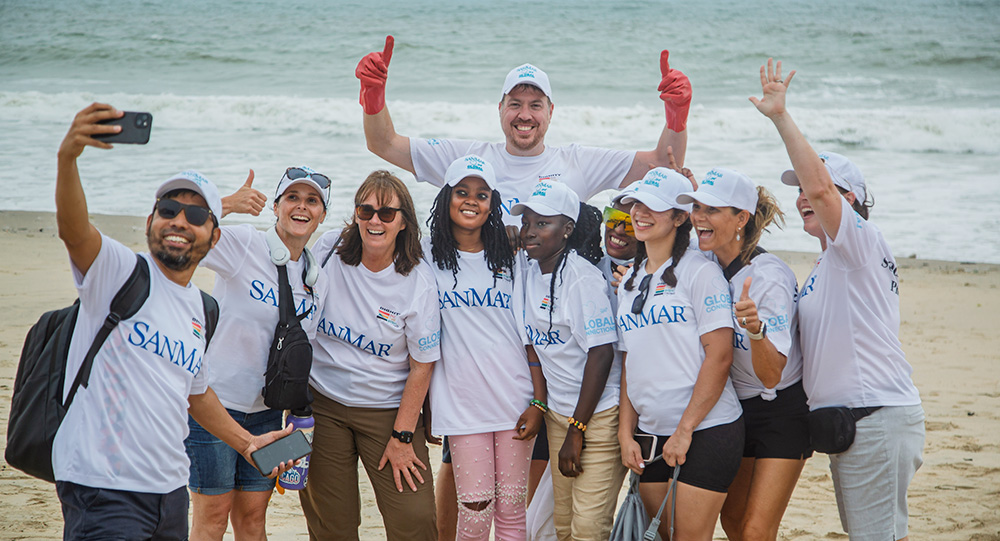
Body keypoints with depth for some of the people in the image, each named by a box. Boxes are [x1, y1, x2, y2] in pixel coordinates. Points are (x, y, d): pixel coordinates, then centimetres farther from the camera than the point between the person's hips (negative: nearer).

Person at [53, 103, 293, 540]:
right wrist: (67, 158, -46)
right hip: (103, 490, -8)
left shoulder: (200, 308, 15)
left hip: (169, 489, 8)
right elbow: (73, 230, -29)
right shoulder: (120, 271, -7)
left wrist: (246, 442, 30)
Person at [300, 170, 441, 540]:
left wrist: (402, 437, -9)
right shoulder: (329, 250, -6)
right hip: (322, 403, 2)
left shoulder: (418, 282, -12)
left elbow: (421, 366, -8)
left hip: (386, 409, -2)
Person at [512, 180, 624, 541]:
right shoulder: (530, 272, 7)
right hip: (558, 413, 8)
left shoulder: (581, 276, -17)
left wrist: (577, 431, -18)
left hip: (598, 414, -8)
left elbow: (601, 353, -20)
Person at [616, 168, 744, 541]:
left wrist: (685, 429, -14)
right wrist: (625, 433, 7)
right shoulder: (630, 282, 15)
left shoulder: (700, 272, -6)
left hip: (706, 430, -6)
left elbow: (719, 356, -12)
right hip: (650, 434, 6)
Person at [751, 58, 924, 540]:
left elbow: (820, 186, -26)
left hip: (876, 418, -10)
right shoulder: (828, 265, 22)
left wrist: (781, 117, -27)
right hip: (847, 420, 10)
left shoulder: (862, 240, -8)